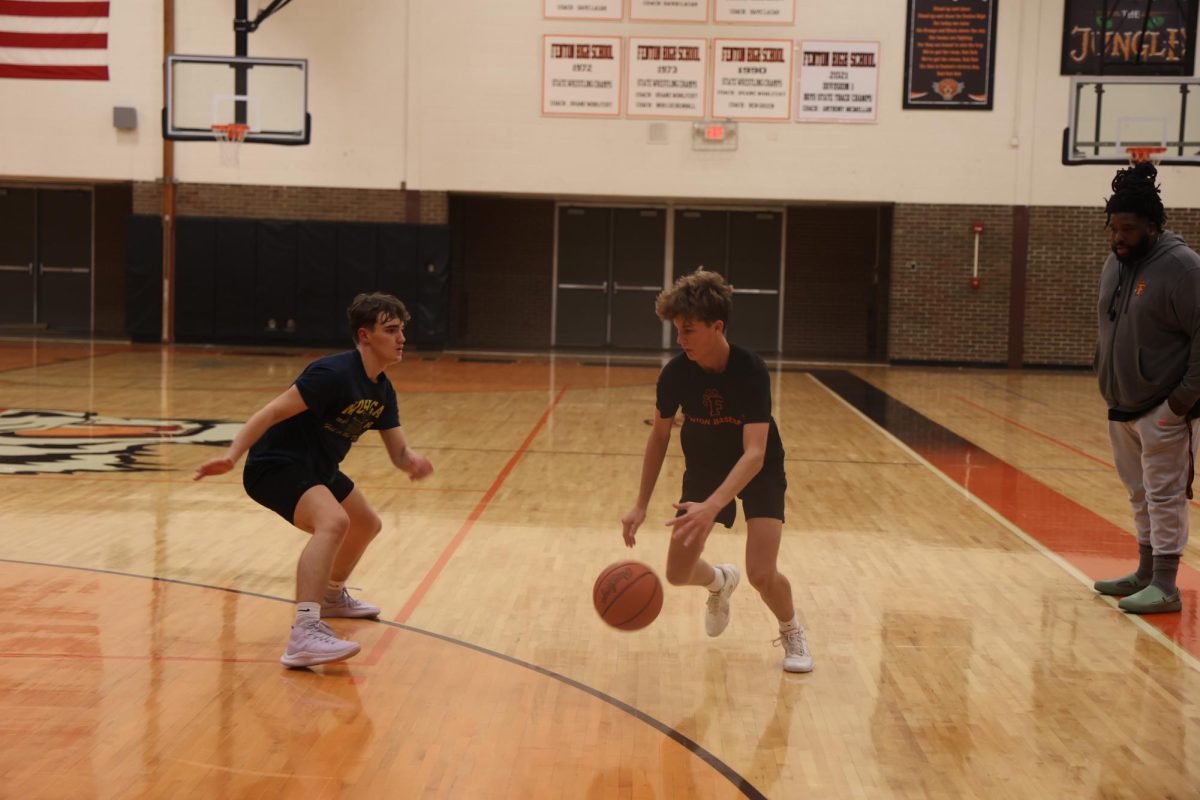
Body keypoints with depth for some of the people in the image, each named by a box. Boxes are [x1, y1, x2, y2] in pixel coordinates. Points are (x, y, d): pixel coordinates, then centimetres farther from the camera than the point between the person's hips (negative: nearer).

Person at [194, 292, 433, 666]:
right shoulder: (334, 373, -23)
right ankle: (304, 634, -44)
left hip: (317, 469, 11)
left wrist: (413, 461, -18)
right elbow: (273, 411, -27)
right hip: (277, 465, -10)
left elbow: (398, 452, 6)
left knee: (367, 524, 28)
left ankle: (332, 595, 56)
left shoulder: (382, 391, 5)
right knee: (334, 522, -35)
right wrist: (231, 455, -38)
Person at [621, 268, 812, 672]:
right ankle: (720, 581, 37)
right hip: (704, 467, 4)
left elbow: (754, 453, -38)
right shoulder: (675, 373, -20)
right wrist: (641, 506, -7)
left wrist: (712, 506, -52)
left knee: (761, 574, -19)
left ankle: (791, 631, 16)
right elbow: (659, 435, -4)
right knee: (678, 574, -1)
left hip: (759, 472, -4)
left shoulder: (751, 371, -31)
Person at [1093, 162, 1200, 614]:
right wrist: (1107, 380, 13)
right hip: (1123, 405, 8)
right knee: (1141, 494, 16)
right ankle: (1145, 573, 27)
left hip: (1163, 408, -8)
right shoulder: (1115, 264, 10)